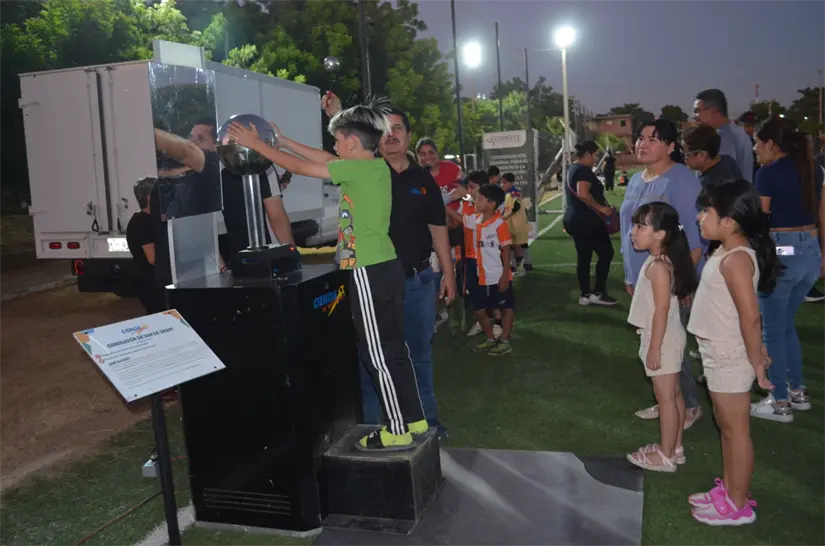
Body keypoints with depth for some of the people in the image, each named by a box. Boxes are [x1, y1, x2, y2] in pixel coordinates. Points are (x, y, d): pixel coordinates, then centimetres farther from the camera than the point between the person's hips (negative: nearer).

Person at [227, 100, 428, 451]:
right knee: (393, 348, 16)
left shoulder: (357, 169, -15)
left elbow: (298, 168, -7)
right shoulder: (378, 166, 10)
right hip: (387, 267, 9)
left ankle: (398, 432, 10)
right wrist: (283, 141, 25)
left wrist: (256, 144, 4)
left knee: (378, 354, 0)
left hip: (370, 273, -9)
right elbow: (324, 159, 22)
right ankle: (413, 418, 26)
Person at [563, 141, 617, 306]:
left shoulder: (572, 169, 17)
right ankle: (597, 293, -2)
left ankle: (585, 295, 13)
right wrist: (601, 208, -20)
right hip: (587, 220, -10)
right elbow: (583, 194, -30)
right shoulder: (584, 170, -15)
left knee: (583, 257, 11)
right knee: (606, 253, -2)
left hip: (574, 219, 10)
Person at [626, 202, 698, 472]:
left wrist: (655, 347, -22)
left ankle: (666, 456, 9)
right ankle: (674, 448, 28)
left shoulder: (658, 266, -21)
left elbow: (662, 309, -24)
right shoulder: (659, 262, 10)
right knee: (672, 394, 17)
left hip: (663, 339, -10)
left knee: (665, 397, -1)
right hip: (666, 337, 10)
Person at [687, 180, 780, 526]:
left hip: (731, 358, -10)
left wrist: (756, 363, -21)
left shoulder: (735, 260, -23)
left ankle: (738, 505, 18)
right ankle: (727, 489, 36)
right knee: (725, 425, 20)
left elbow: (750, 317, -28)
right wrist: (757, 348, 19)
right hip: (719, 354, 10)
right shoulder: (726, 252, 7)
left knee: (736, 430, 4)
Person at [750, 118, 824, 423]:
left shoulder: (769, 173, -11)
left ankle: (780, 404, 12)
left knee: (772, 331, 4)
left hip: (780, 253, -8)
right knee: (786, 325, 22)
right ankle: (798, 392, 29)